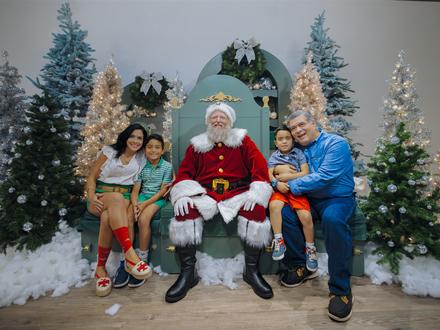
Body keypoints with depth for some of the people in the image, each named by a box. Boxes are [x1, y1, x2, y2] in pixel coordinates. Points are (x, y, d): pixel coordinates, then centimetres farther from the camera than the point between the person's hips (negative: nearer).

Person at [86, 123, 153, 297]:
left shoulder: (142, 158, 12)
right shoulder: (110, 151, 7)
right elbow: (92, 176, 5)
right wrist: (91, 197, -12)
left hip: (124, 198, 1)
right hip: (101, 195, -1)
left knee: (107, 218, -36)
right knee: (117, 198, -39)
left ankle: (101, 268, -24)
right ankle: (130, 254, -47)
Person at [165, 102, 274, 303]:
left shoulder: (242, 140, 11)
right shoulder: (197, 144, 15)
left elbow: (260, 165, 2)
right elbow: (184, 172, 10)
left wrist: (256, 192, -15)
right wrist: (182, 194, -10)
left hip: (237, 193, 0)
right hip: (204, 194, 1)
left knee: (257, 209, -29)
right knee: (185, 209, -27)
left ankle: (251, 271, -9)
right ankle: (187, 273, -12)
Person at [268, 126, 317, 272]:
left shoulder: (299, 153, 9)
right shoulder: (274, 156, 13)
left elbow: (305, 173, 0)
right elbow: (270, 175, 3)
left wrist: (286, 177, -7)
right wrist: (277, 183, -17)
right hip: (280, 189, 1)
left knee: (306, 216, -21)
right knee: (274, 205, -30)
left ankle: (310, 249, 4)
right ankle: (279, 242, -15)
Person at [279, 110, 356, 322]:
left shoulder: (336, 144, -8)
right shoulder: (297, 149, 10)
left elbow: (323, 177, -22)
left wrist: (291, 185, -20)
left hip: (338, 198, -4)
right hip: (309, 199, 5)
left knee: (332, 218, -36)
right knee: (283, 212, -22)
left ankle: (341, 289, -18)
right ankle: (301, 266, -2)